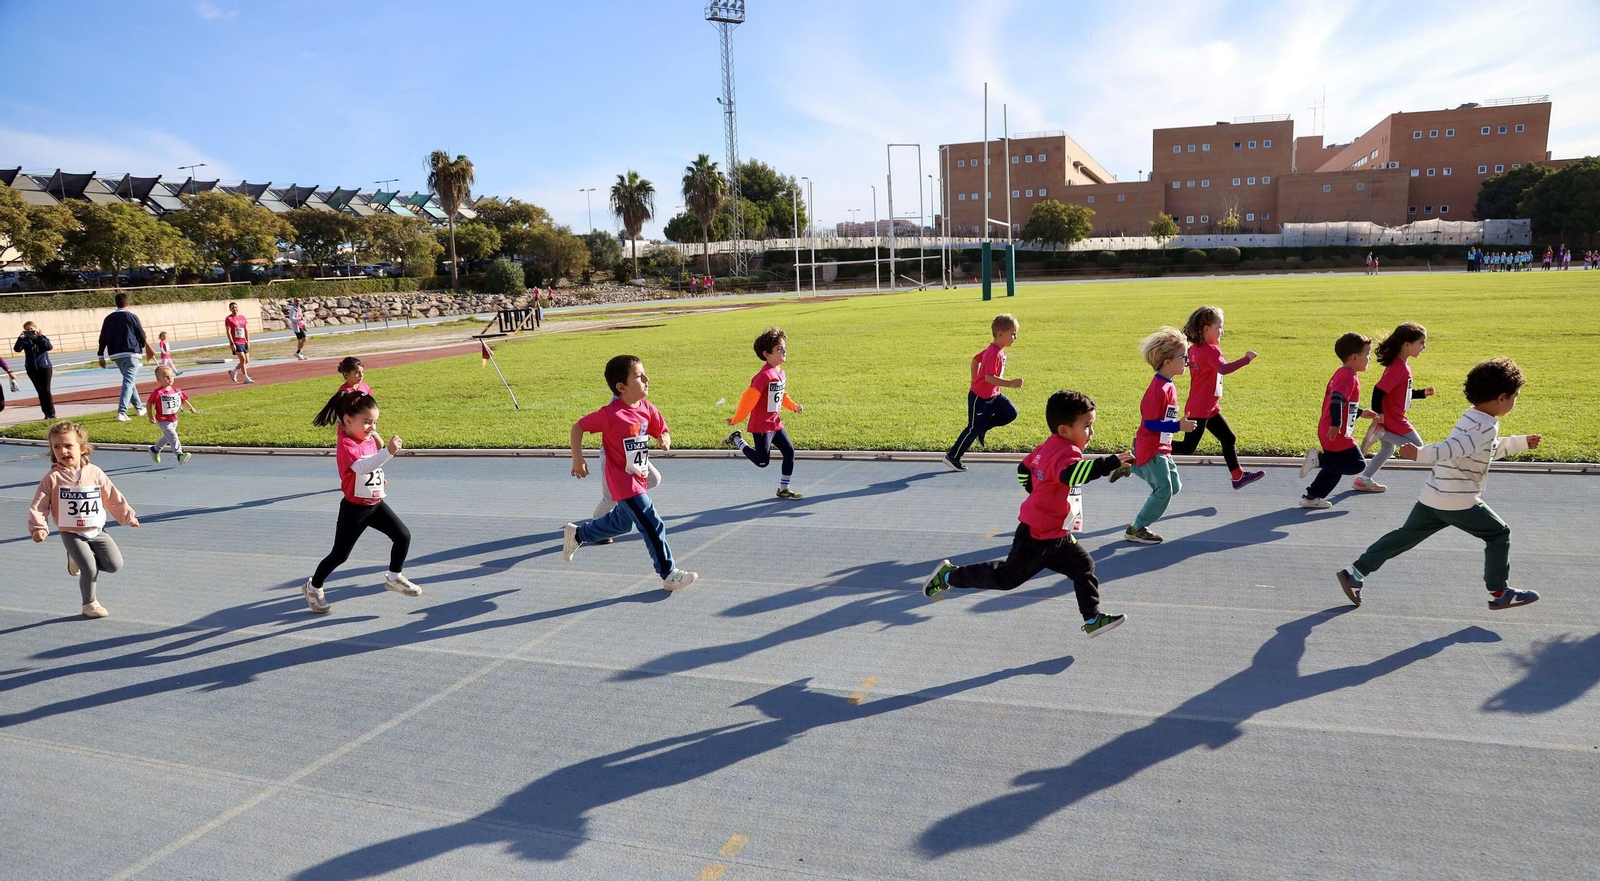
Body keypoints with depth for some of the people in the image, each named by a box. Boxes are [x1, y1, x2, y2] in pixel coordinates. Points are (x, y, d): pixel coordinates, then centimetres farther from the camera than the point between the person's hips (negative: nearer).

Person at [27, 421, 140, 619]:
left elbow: (113, 498, 8)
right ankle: (89, 604, 14)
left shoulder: (95, 473, -1)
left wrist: (127, 516, 14)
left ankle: (79, 559, 21)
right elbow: (38, 506, -9)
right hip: (72, 534, -3)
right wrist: (38, 527, -22)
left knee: (115, 565, -5)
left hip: (97, 531, 3)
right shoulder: (53, 478, -10)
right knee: (90, 570, -12)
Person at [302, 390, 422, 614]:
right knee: (340, 554, 4)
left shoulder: (370, 439, 3)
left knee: (403, 536, -1)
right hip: (354, 509, -7)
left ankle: (394, 578, 18)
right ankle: (313, 587, 26)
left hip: (376, 504, 7)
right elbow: (362, 466, -44)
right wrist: (388, 452, -56)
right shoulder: (346, 445, -23)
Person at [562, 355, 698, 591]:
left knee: (621, 523, 26)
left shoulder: (648, 409, -4)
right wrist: (577, 459, -15)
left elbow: (663, 432, 6)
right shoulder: (611, 414, -22)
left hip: (638, 478, 8)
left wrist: (665, 440, -18)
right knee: (653, 526, -9)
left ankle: (576, 534, 47)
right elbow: (578, 427, -13)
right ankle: (669, 575, 3)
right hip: (624, 482, -8)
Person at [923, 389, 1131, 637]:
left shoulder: (1048, 448, 5)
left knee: (1083, 567, 4)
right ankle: (950, 575, 17)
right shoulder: (1065, 453, -25)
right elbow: (1072, 474, -49)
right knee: (1006, 577, 4)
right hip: (1037, 536, -10)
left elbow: (1024, 469, 19)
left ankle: (1093, 619, 9)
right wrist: (1110, 463, -53)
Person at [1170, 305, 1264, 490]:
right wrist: (1246, 359, -34)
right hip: (1200, 409, -10)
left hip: (1208, 408, 10)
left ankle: (1238, 477, 23)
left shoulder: (1194, 348, 6)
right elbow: (1223, 368, -38)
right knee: (1188, 447, -3)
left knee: (1228, 438, 15)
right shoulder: (1210, 350, -20)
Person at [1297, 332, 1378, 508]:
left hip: (1327, 432, 10)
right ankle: (1319, 459, -10)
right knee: (1357, 464, -8)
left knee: (1334, 467, 19)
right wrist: (1336, 425, -34)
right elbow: (1337, 399, -28)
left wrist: (1360, 413, 28)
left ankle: (1311, 497, 20)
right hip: (1336, 434, -10)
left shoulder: (1340, 374, 16)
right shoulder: (1349, 376, -15)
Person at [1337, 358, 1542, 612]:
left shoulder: (1472, 418, 15)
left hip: (1432, 497, 9)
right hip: (1459, 502, -9)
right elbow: (1454, 447, -33)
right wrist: (1421, 454, -44)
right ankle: (1499, 593, 18)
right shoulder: (1486, 427, -16)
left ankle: (1356, 572, 5)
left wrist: (1522, 443, 37)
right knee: (1498, 534, 9)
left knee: (1406, 536, 10)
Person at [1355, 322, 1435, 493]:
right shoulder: (1397, 367, -22)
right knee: (1417, 445, -2)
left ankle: (1364, 480, 24)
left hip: (1394, 417, 10)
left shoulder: (1402, 364, 9)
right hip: (1392, 419, -10)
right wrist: (1378, 414, -24)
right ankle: (1379, 433, -7)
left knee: (1388, 448, 21)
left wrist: (1423, 393, 14)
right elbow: (1379, 390, -27)